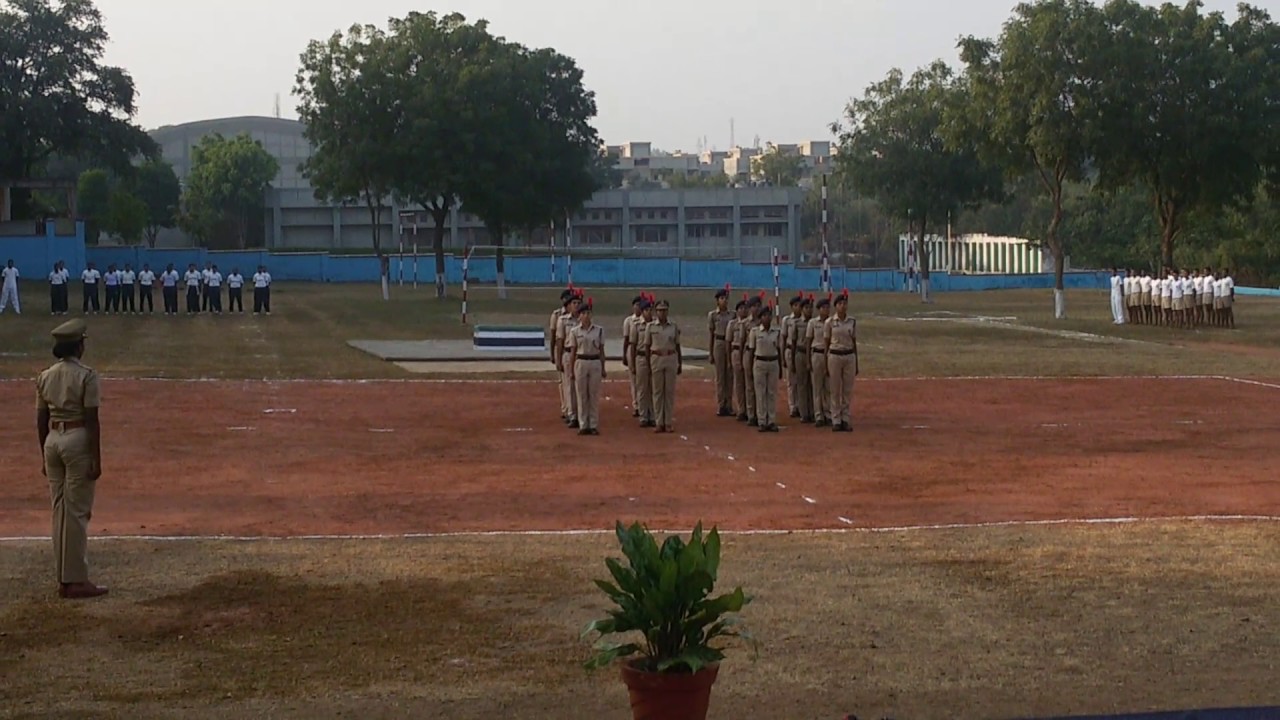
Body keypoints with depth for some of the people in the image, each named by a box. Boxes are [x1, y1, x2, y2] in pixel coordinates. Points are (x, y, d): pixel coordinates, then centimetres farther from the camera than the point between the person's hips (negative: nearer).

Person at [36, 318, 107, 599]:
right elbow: (91, 420, -13)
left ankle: (63, 578, 17)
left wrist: (45, 457, 17)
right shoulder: (86, 376, -11)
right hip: (78, 441, -6)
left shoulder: (45, 376, 7)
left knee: (59, 510, 12)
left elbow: (41, 420, 10)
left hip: (52, 440, 6)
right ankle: (76, 580, -1)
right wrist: (96, 458, -11)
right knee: (76, 511, -3)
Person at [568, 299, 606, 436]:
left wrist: (603, 369, 6)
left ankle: (594, 425, 9)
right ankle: (583, 425, 8)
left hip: (595, 363, 0)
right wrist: (571, 370, 1)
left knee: (594, 395, 3)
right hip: (580, 363, 0)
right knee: (581, 395, 3)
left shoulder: (599, 330, 4)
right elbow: (572, 352, 4)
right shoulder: (574, 331, 2)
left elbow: (601, 350, 7)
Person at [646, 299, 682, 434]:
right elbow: (647, 347, 4)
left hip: (671, 359, 1)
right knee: (657, 391, 2)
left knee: (670, 391, 2)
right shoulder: (651, 327, 1)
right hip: (656, 359, -1)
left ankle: (668, 422, 7)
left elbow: (677, 346, 10)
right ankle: (659, 422, 7)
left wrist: (680, 363, 9)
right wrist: (648, 365, 0)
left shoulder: (674, 327, 4)